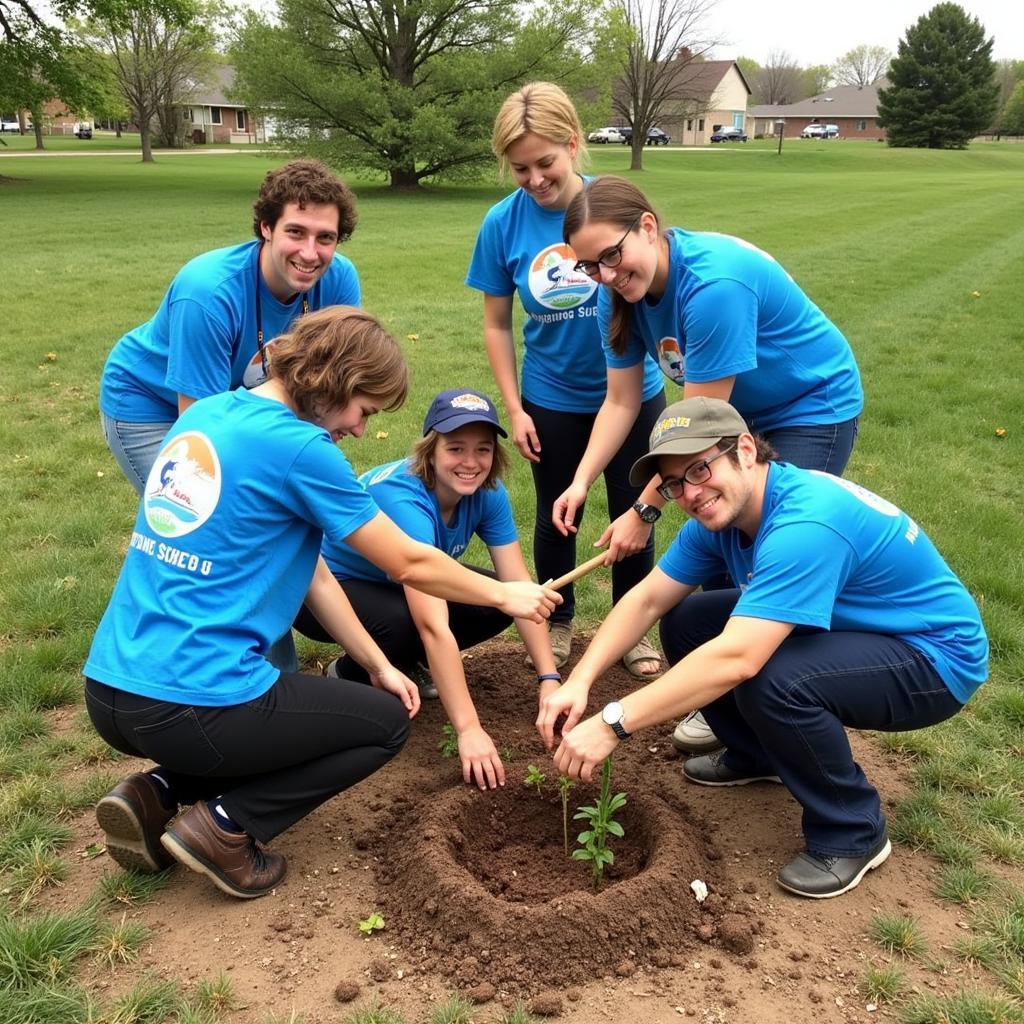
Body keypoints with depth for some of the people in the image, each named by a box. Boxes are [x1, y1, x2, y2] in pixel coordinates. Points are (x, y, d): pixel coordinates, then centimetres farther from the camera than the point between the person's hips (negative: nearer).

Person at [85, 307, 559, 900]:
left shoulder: (206, 414, 12)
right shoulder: (298, 447, -14)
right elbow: (409, 564, -4)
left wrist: (378, 664, 17)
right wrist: (505, 595, 13)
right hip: (187, 707, -8)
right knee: (388, 722, 13)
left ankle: (158, 793, 13)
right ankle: (225, 825, 1)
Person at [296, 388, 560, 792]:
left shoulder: (486, 493, -16)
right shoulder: (403, 499, -37)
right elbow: (434, 625, -43)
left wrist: (550, 680, -24)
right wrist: (468, 730, -45)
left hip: (393, 582, 7)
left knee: (497, 606, -14)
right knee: (404, 624, -36)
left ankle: (400, 662, 8)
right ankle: (348, 675, -3)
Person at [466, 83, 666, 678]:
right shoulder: (504, 223, -13)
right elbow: (497, 324, -3)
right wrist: (514, 410, -5)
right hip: (552, 400, 1)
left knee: (633, 515, 12)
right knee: (557, 517, 16)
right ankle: (559, 622, 38)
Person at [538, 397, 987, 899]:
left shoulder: (806, 524, -35)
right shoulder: (720, 512, -7)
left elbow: (737, 659, -42)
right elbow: (646, 600, -4)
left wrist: (612, 724, -38)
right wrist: (578, 682, -17)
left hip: (936, 656, -8)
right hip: (852, 629, 8)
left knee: (771, 680, -34)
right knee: (685, 622, -2)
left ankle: (854, 832, -8)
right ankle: (758, 755, 21)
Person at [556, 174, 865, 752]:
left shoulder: (713, 283, -36)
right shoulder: (622, 292, -12)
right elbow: (622, 402, -7)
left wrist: (646, 511, -25)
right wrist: (582, 482, -18)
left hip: (814, 409, -8)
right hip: (744, 414, 8)